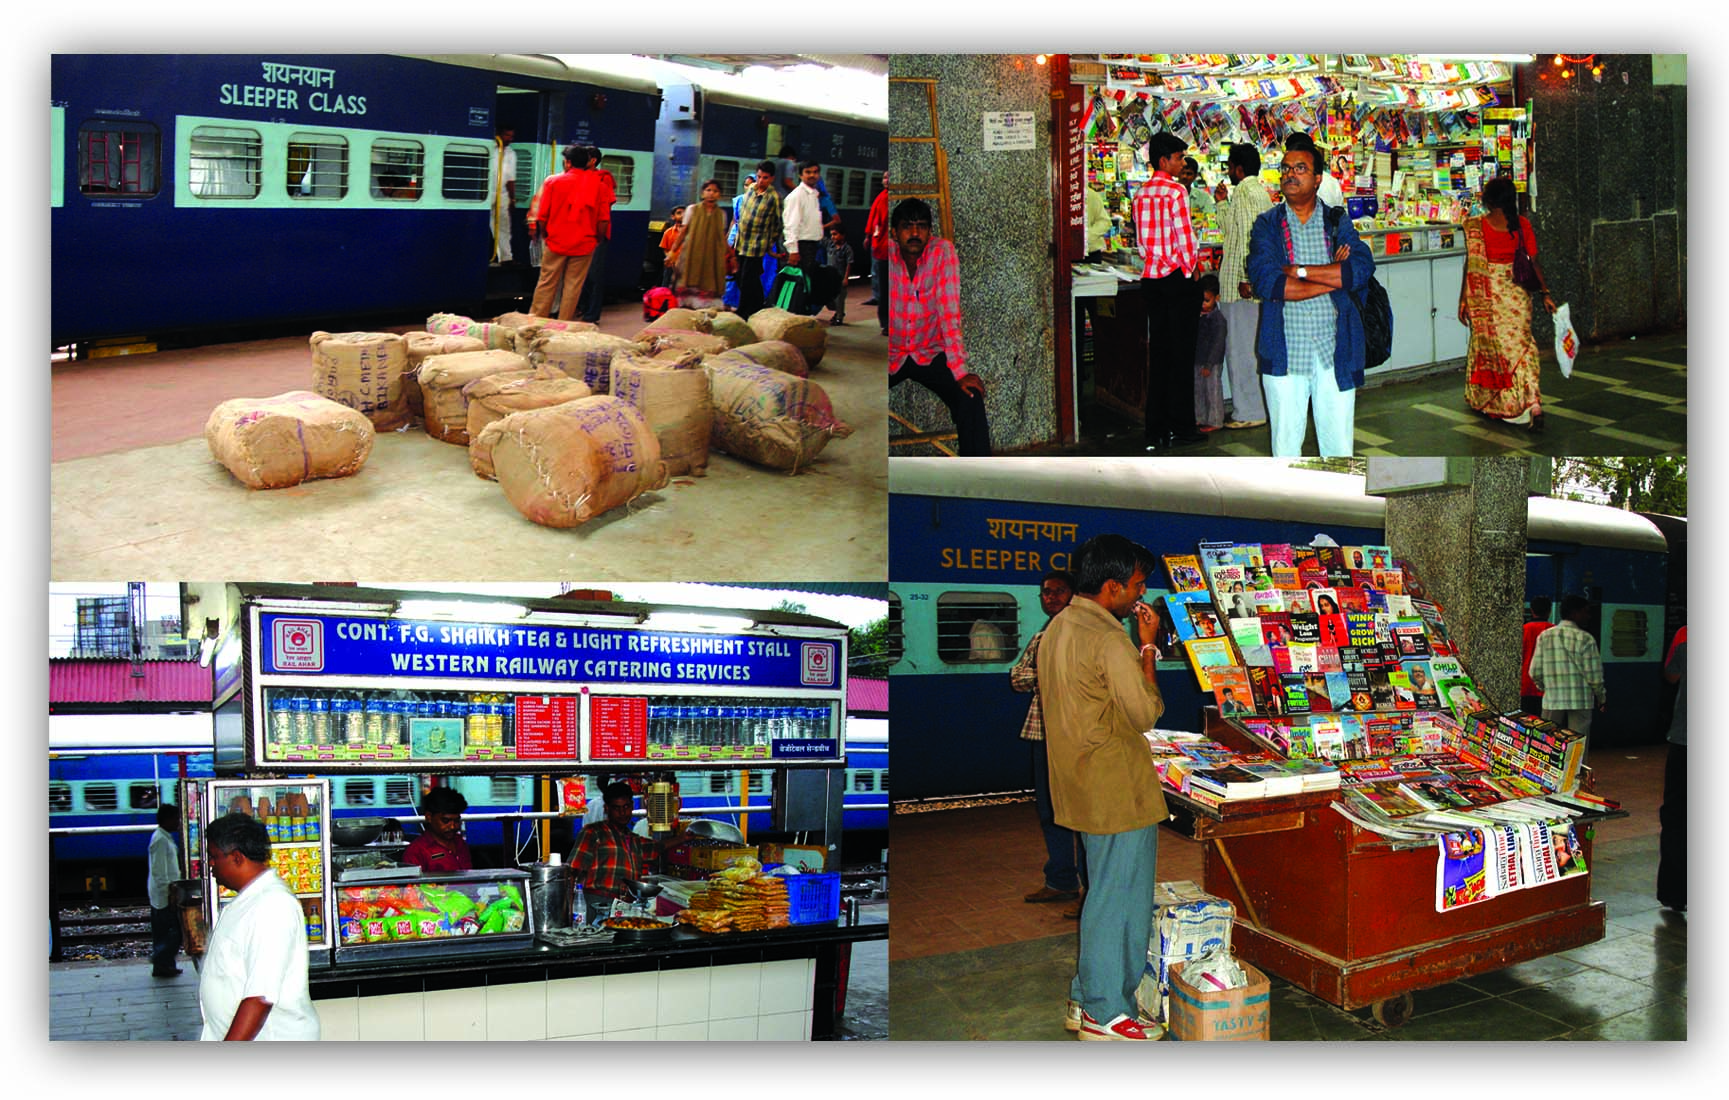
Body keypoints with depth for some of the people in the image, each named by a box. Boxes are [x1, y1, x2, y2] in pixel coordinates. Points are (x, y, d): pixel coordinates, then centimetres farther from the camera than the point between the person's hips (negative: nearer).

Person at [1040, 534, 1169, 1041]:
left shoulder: (1058, 628, 10)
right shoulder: (1107, 639, -21)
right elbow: (1145, 714, -16)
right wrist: (1148, 648, -11)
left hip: (1083, 785, 10)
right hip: (1119, 790, -10)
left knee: (1103, 894, 19)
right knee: (1120, 897, 1)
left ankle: (1085, 999, 27)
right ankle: (1105, 1013, 10)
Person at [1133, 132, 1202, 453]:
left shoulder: (1141, 194, 9)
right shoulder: (1175, 191, -12)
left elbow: (1142, 239, 10)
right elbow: (1185, 237, -14)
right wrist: (1191, 268, -1)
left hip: (1151, 277, 6)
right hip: (1177, 279, -6)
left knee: (1157, 353, 9)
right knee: (1181, 353, 1)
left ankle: (1156, 430, 10)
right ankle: (1180, 426, 5)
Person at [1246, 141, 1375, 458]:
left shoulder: (1337, 221, 8)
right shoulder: (1267, 225, 3)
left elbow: (1362, 268, -9)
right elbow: (1265, 281, -15)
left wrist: (1301, 271, -14)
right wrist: (1334, 277, -11)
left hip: (1334, 350, 1)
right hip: (1285, 352, -1)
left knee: (1339, 442, 6)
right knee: (1286, 443, 6)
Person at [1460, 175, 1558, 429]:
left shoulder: (1475, 226, -9)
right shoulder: (1522, 224, -1)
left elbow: (1472, 266, -8)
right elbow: (1533, 262, 1)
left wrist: (1464, 300, -1)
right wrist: (1545, 293, 8)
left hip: (1487, 294, -2)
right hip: (1518, 293, 2)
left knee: (1489, 344, 12)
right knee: (1521, 343, 6)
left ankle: (1485, 401, 24)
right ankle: (1533, 403, -9)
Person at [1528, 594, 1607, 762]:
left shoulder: (1544, 636, 4)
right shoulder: (1585, 639, -7)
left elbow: (1535, 673, 2)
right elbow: (1594, 675, -6)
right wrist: (1602, 698, 10)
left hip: (1551, 702, 4)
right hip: (1580, 703, -3)